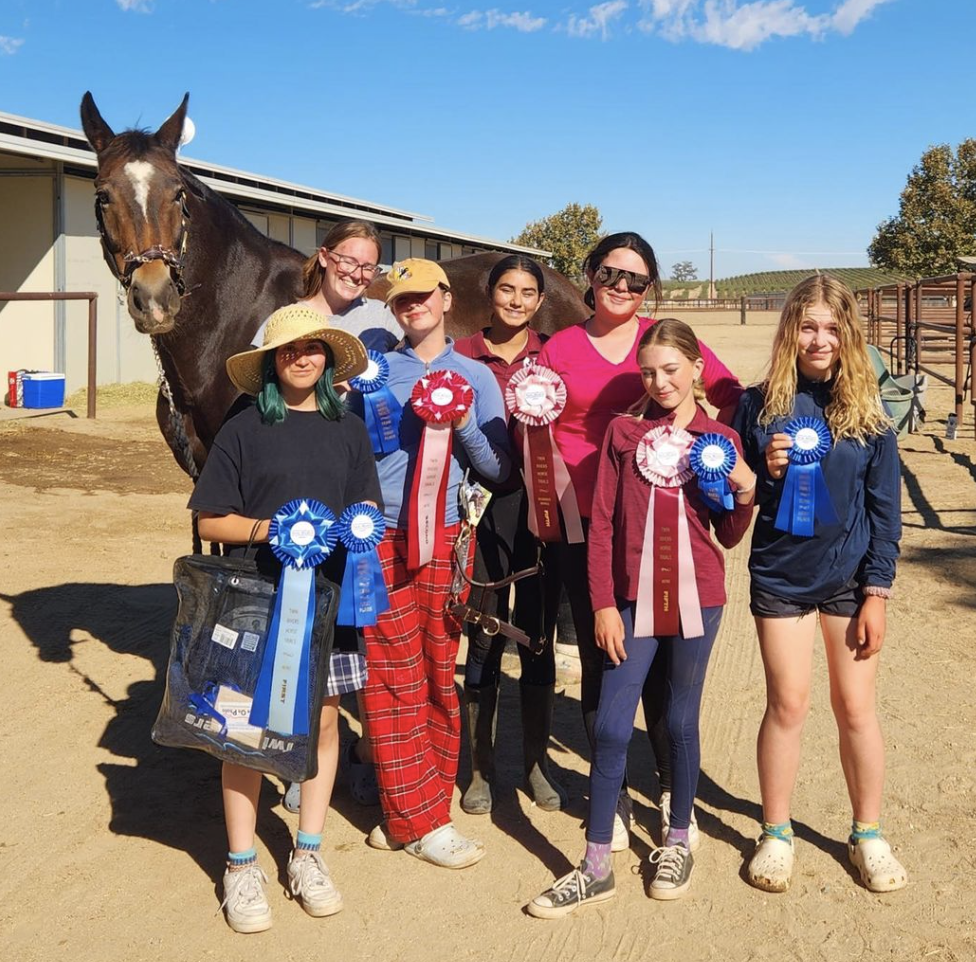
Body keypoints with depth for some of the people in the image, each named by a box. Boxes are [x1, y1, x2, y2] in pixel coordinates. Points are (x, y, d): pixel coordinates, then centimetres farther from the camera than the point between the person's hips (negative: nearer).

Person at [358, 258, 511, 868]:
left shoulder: (476, 376, 8)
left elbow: (499, 469, 4)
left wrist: (464, 424, -11)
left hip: (445, 541, 1)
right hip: (383, 541, -1)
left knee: (441, 678, 7)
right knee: (395, 682, -1)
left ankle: (411, 812, 20)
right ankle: (421, 822, 8)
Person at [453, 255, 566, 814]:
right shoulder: (463, 355, 1)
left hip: (539, 505, 1)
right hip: (485, 504, -1)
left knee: (538, 635, 10)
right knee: (485, 636, 4)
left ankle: (538, 759, 25)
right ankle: (482, 765, 19)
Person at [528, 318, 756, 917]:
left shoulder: (720, 441, 3)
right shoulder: (623, 433, 3)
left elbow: (729, 537, 7)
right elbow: (601, 526, 1)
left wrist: (745, 490, -12)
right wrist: (604, 605, -5)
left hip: (696, 597, 0)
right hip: (634, 598, 0)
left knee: (682, 721, 11)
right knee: (611, 728, -1)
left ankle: (678, 842, 30)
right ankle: (597, 867, 9)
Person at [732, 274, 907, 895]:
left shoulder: (867, 411, -3)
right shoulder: (760, 404, -3)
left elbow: (886, 508, -1)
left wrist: (877, 592, -5)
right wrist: (766, 473, -18)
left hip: (850, 578, 0)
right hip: (780, 576, 0)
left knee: (855, 705, 8)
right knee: (787, 703, 5)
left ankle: (869, 834, 25)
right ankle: (776, 832, 22)